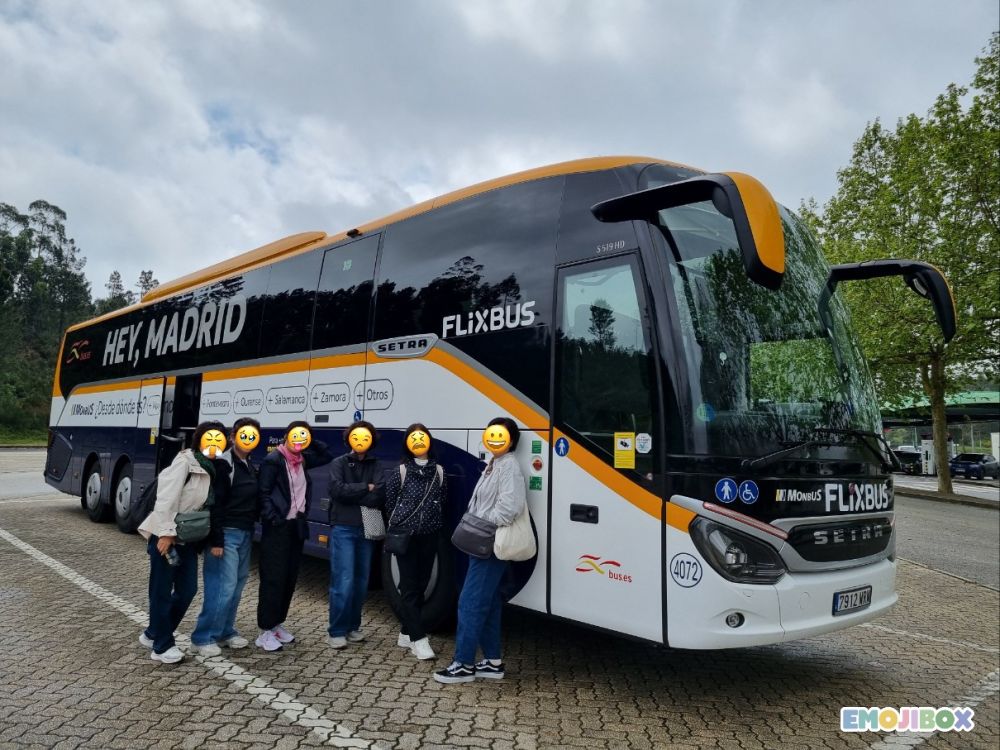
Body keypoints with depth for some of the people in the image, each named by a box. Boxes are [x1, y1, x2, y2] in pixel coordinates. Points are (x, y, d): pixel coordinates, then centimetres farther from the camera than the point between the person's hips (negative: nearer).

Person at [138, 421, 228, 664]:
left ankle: (153, 634, 28)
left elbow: (207, 506, 10)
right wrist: (166, 533, -21)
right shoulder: (185, 461, -12)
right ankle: (162, 646, 13)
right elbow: (167, 498, -18)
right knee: (162, 591, 3)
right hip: (165, 535, -8)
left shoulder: (213, 469, 11)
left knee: (187, 589, 10)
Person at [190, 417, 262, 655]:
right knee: (224, 586, -8)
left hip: (245, 534, 8)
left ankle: (225, 631, 24)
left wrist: (251, 532, 13)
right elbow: (215, 504, -17)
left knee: (237, 584, 12)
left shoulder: (251, 467, 13)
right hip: (227, 533, -8)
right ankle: (202, 638, 3)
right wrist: (216, 540, -20)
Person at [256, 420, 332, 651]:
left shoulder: (302, 459, 11)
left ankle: (277, 623, 24)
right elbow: (263, 492, -13)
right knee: (273, 578, -5)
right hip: (277, 527, -7)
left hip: (296, 526, 7)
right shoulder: (273, 460, -9)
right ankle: (265, 631, 3)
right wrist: (272, 518, -20)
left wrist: (314, 443, 10)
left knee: (290, 578, 12)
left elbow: (327, 457, 25)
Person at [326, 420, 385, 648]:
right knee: (344, 582, -7)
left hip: (367, 529, 3)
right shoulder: (339, 464, 3)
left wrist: (352, 495, -11)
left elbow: (380, 496, -6)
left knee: (361, 582, 7)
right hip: (343, 529, -3)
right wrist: (366, 488, -8)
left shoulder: (375, 466, 8)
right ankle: (336, 631, 5)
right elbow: (337, 490, -14)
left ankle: (352, 626, 21)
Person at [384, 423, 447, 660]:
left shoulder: (438, 471, 3)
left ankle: (406, 633, 24)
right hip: (405, 536, -4)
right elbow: (389, 502, -1)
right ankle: (418, 639, -1)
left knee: (420, 585, 11)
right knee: (409, 586, -3)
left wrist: (433, 523, 3)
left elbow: (441, 501, 8)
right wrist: (396, 528, 3)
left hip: (429, 536, 4)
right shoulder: (400, 471, -6)